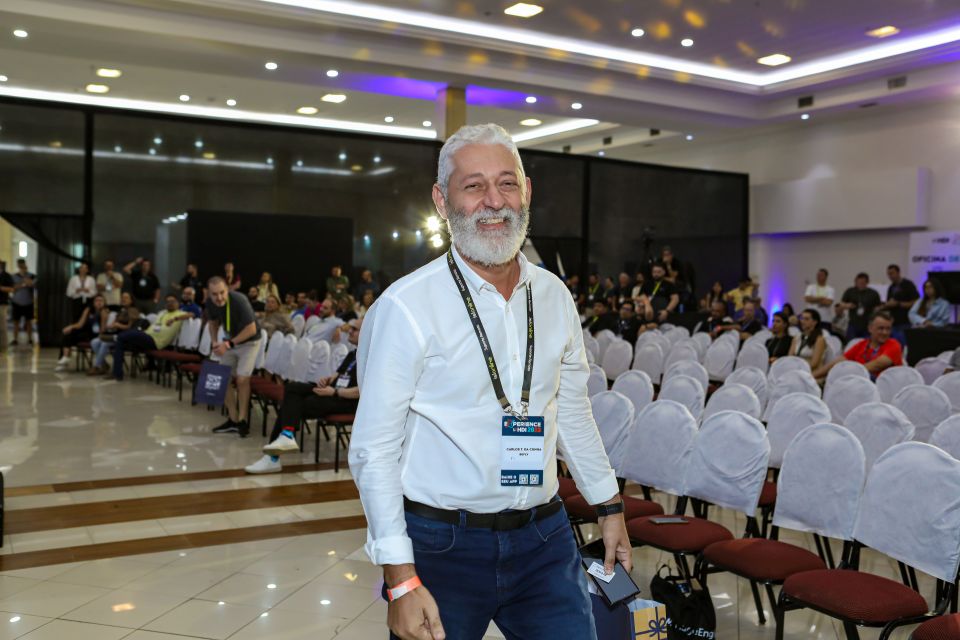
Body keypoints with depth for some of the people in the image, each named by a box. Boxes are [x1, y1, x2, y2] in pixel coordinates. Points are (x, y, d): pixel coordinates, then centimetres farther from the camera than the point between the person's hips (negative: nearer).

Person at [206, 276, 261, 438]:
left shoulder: (239, 300, -32)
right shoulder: (210, 302, -14)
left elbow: (251, 329, -28)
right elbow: (212, 322, 6)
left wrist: (229, 344, -28)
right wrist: (214, 341, -11)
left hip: (249, 340, -6)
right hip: (229, 340, 6)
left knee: (242, 379, -16)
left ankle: (242, 420, -4)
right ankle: (232, 420, 11)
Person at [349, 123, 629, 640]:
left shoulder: (554, 296, 4)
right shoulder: (405, 306, -13)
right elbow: (374, 451, -12)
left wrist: (609, 507, 17)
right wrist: (401, 579, -15)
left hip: (544, 538, 4)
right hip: (442, 546, -4)